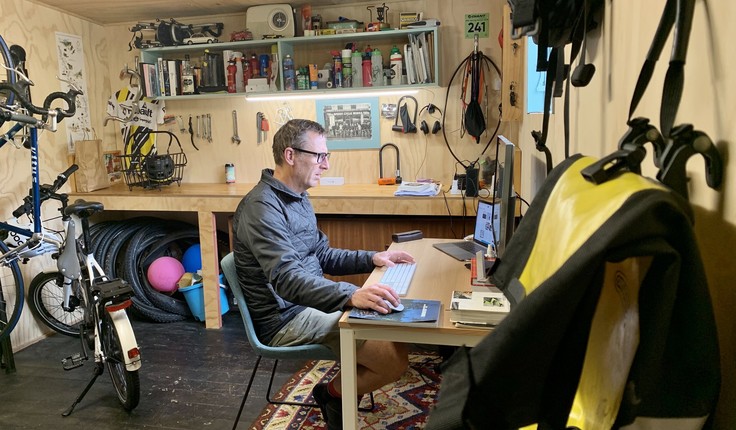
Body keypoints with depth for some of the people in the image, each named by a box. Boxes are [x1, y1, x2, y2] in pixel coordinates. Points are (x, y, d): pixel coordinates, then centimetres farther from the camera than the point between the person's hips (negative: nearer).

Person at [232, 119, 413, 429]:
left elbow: (322, 256, 16)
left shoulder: (297, 198, 11)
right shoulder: (262, 207, -21)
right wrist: (351, 295, -47)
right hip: (286, 318, -10)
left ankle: (338, 391, 17)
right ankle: (335, 395, 9)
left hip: (306, 304, 10)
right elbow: (287, 279, -33)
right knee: (395, 357, -17)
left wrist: (372, 258, 4)